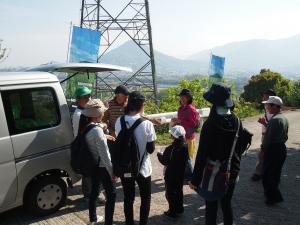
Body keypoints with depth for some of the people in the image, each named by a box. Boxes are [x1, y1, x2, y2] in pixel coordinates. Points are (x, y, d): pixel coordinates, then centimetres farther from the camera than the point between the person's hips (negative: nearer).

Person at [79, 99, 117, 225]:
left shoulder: (85, 127, -2)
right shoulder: (97, 130, -27)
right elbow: (104, 154, -24)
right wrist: (112, 171, -17)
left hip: (92, 165, 9)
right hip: (102, 167, -9)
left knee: (94, 191, 24)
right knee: (111, 195, 7)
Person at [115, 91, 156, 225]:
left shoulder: (119, 122, -8)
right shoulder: (147, 124, -18)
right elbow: (151, 149, -11)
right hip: (142, 168, -3)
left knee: (128, 198, 18)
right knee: (145, 198, 18)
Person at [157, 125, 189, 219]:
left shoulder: (170, 149, -25)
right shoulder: (185, 147, -7)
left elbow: (164, 161, -16)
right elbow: (186, 160, 5)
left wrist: (159, 154, 1)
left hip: (171, 175, -6)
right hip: (181, 174, 6)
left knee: (170, 193, 9)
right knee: (179, 191, 21)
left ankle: (173, 212, 17)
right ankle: (179, 209, 33)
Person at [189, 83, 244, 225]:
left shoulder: (210, 124, -21)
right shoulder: (237, 121, -5)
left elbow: (202, 154, -20)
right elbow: (239, 148, 5)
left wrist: (195, 179, -12)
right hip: (232, 172, 5)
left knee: (211, 207, 10)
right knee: (227, 205, 21)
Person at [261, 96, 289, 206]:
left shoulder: (274, 119, -21)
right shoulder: (284, 118, 9)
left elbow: (268, 137, -21)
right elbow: (284, 135, 14)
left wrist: (263, 148, -6)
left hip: (272, 150, -9)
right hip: (282, 148, 9)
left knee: (267, 175, 1)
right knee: (275, 174, 20)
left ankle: (274, 197, 5)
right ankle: (273, 192, 33)